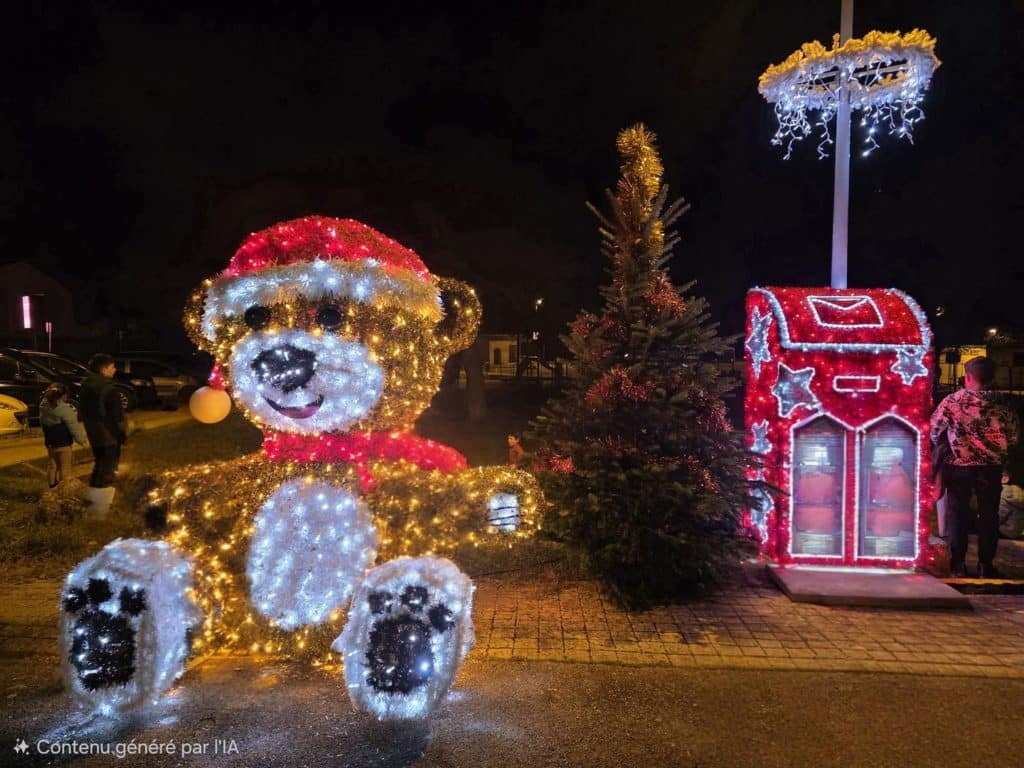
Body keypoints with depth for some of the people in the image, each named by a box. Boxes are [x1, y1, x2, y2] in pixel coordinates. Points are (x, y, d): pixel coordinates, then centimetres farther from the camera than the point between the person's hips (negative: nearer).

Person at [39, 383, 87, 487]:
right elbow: (73, 426, -18)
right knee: (65, 467, 1)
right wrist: (81, 439, -6)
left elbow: (42, 424, 16)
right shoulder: (64, 409, -22)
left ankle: (53, 488, 25)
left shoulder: (43, 406, 4)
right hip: (63, 443, -8)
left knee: (53, 465, 18)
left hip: (49, 442, 8)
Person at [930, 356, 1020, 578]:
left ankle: (958, 565, 9)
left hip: (959, 466, -1)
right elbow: (1014, 434, 3)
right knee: (989, 514, 10)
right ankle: (985, 565, 13)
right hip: (991, 467, 1)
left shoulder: (951, 401, -8)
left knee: (958, 513, 8)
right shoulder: (1000, 402, -3)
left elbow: (934, 430, -3)